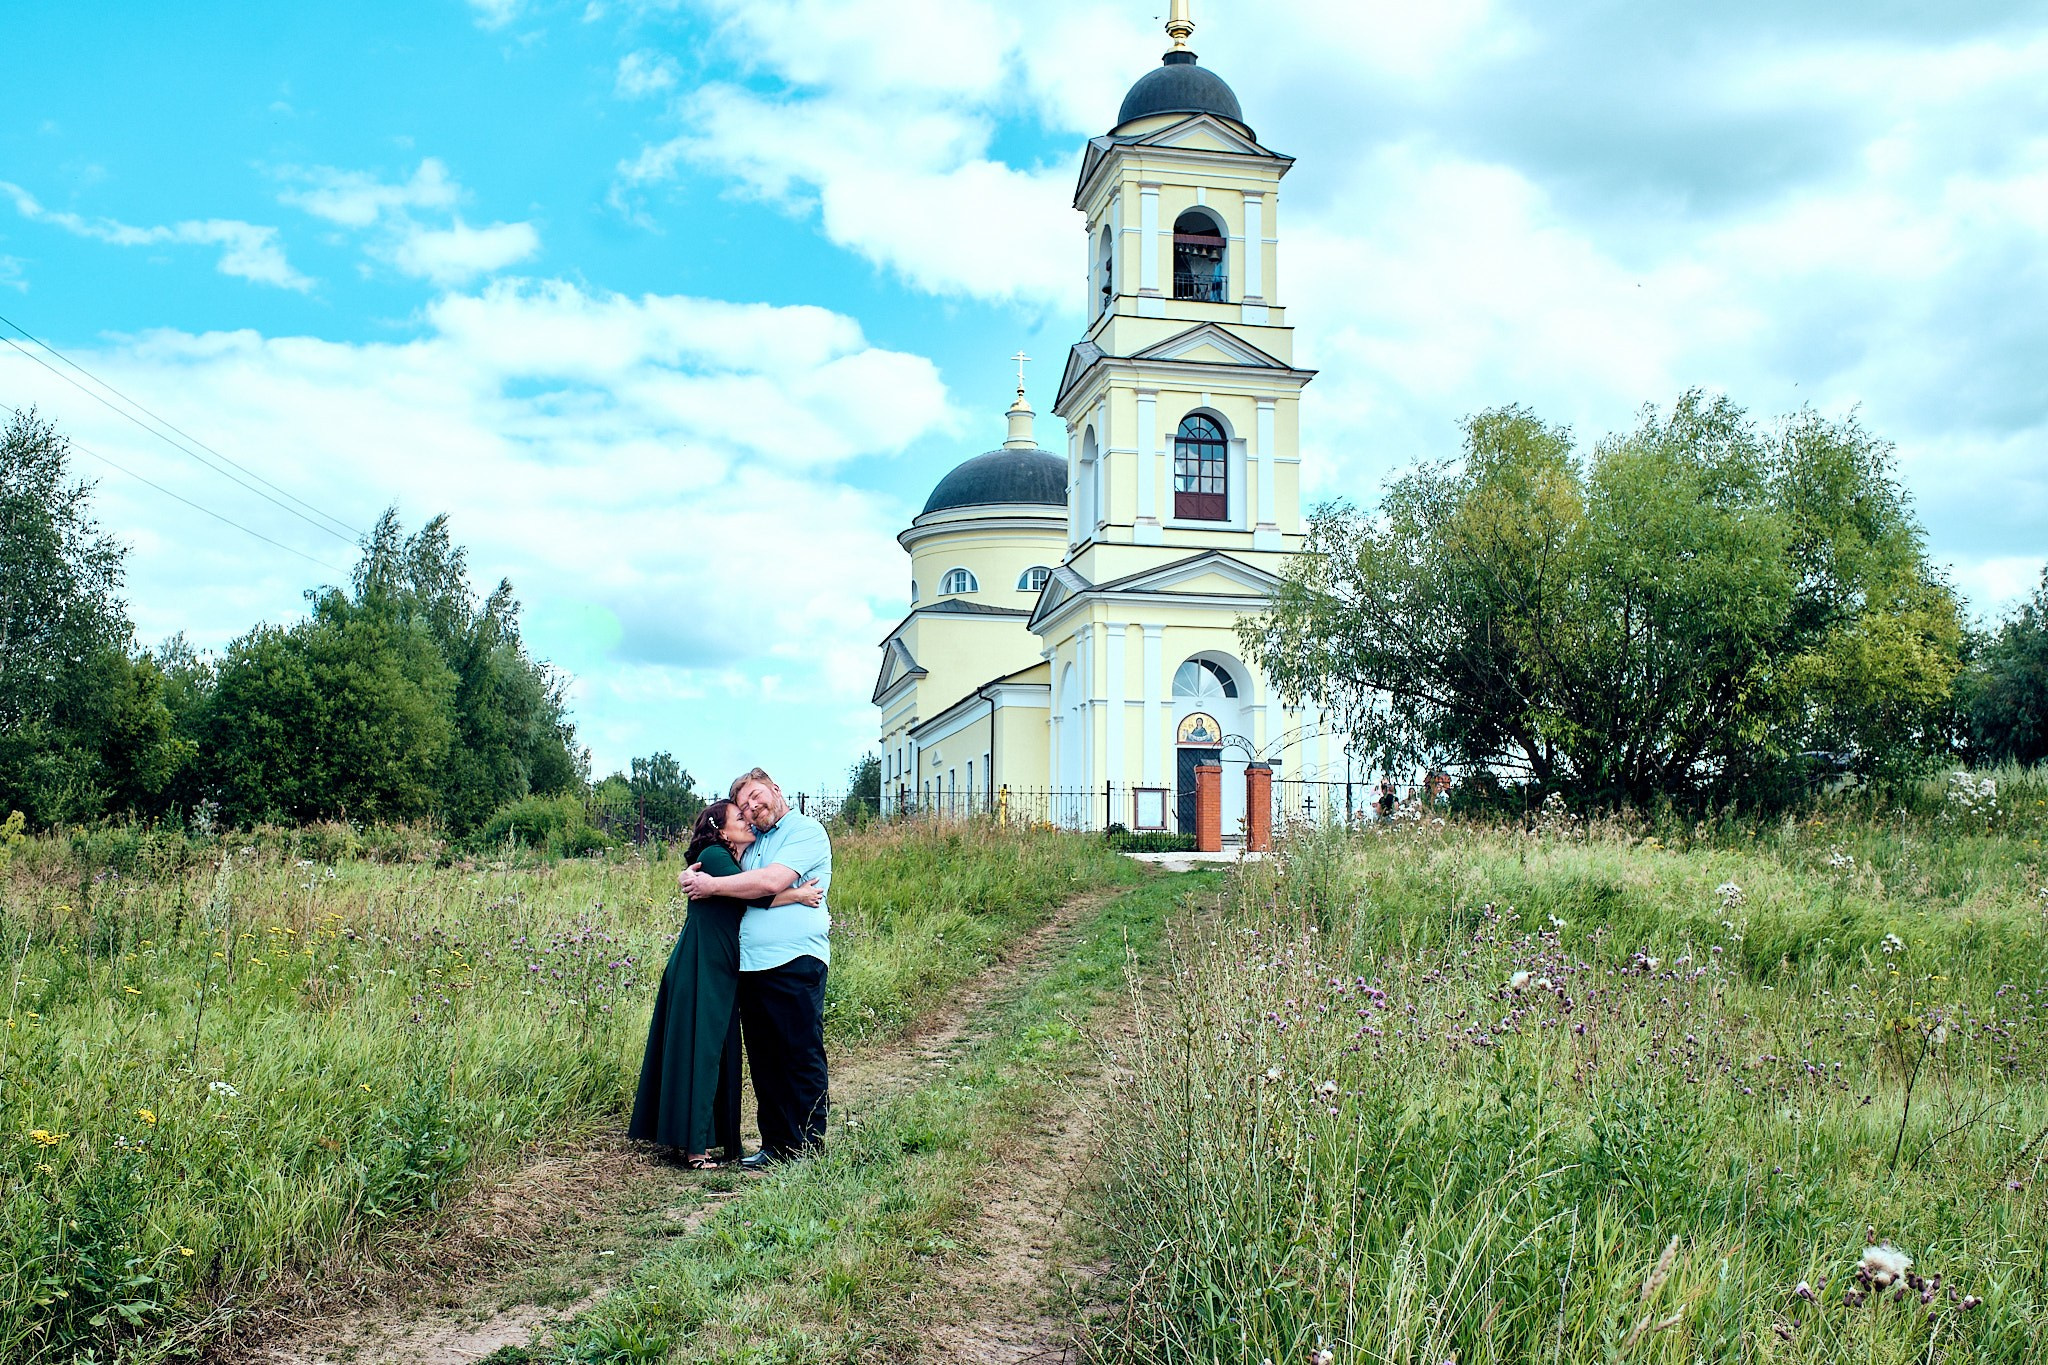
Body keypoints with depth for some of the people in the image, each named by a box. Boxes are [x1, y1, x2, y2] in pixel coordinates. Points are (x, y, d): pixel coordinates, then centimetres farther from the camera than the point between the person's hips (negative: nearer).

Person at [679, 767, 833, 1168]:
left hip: (795, 962, -8)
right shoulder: (754, 840, 22)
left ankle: (809, 1149, 1)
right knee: (763, 1060, 10)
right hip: (751, 966, 8)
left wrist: (712, 885, -8)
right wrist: (696, 876, 5)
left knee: (802, 1059, -4)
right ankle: (775, 1144, 18)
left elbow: (772, 881, -15)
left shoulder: (806, 830, -2)